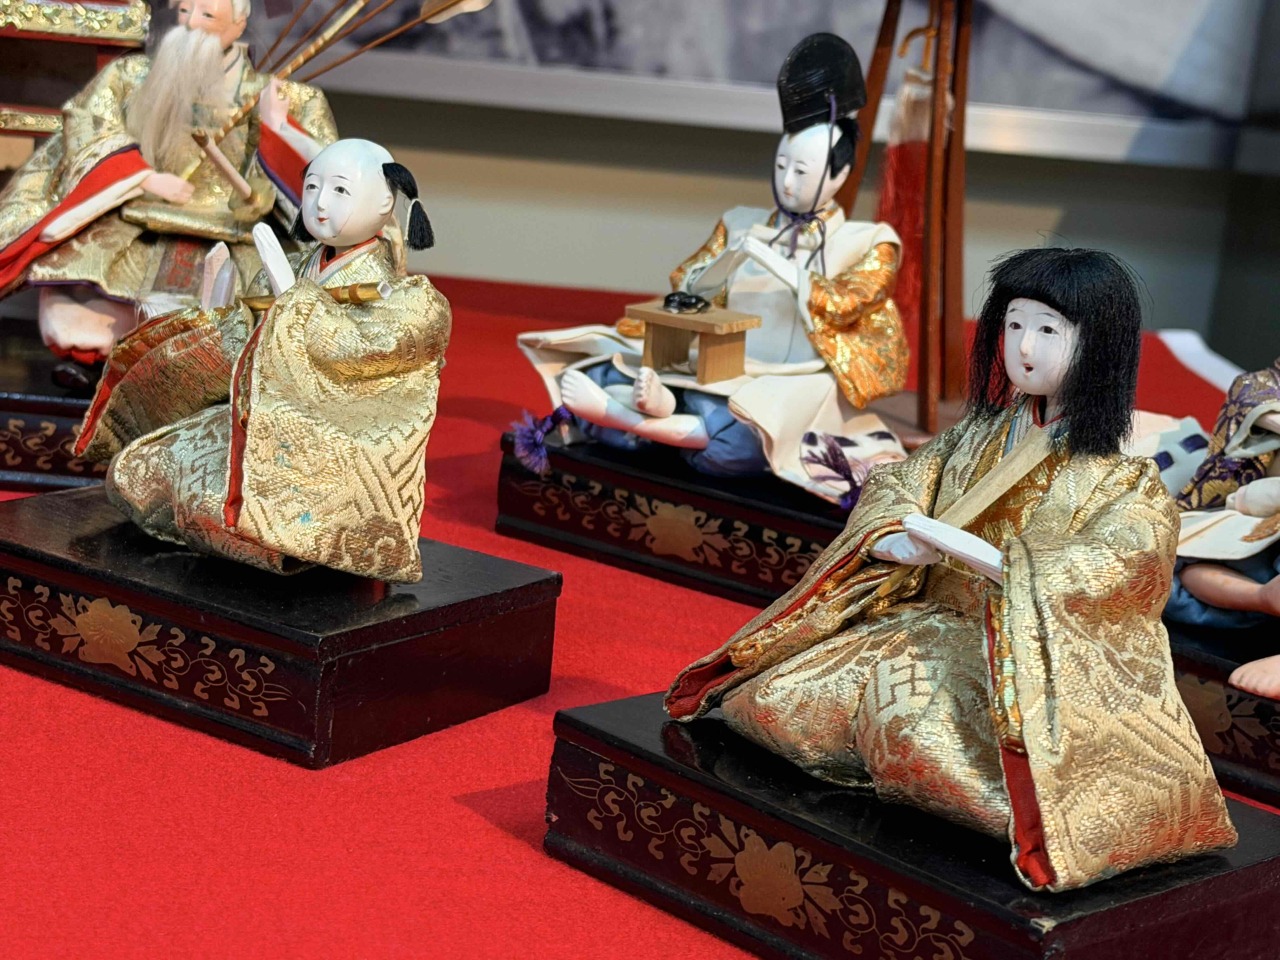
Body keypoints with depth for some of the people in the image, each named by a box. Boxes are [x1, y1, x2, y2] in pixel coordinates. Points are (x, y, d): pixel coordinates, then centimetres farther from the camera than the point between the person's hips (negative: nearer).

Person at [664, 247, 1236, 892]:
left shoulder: (1123, 479, -8)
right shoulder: (975, 438, 10)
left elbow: (1107, 572, -22)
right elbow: (895, 488, 8)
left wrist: (972, 551, -27)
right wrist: (892, 538, -17)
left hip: (1035, 653, -6)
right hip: (936, 622, 6)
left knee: (918, 727, -36)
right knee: (776, 698, -9)